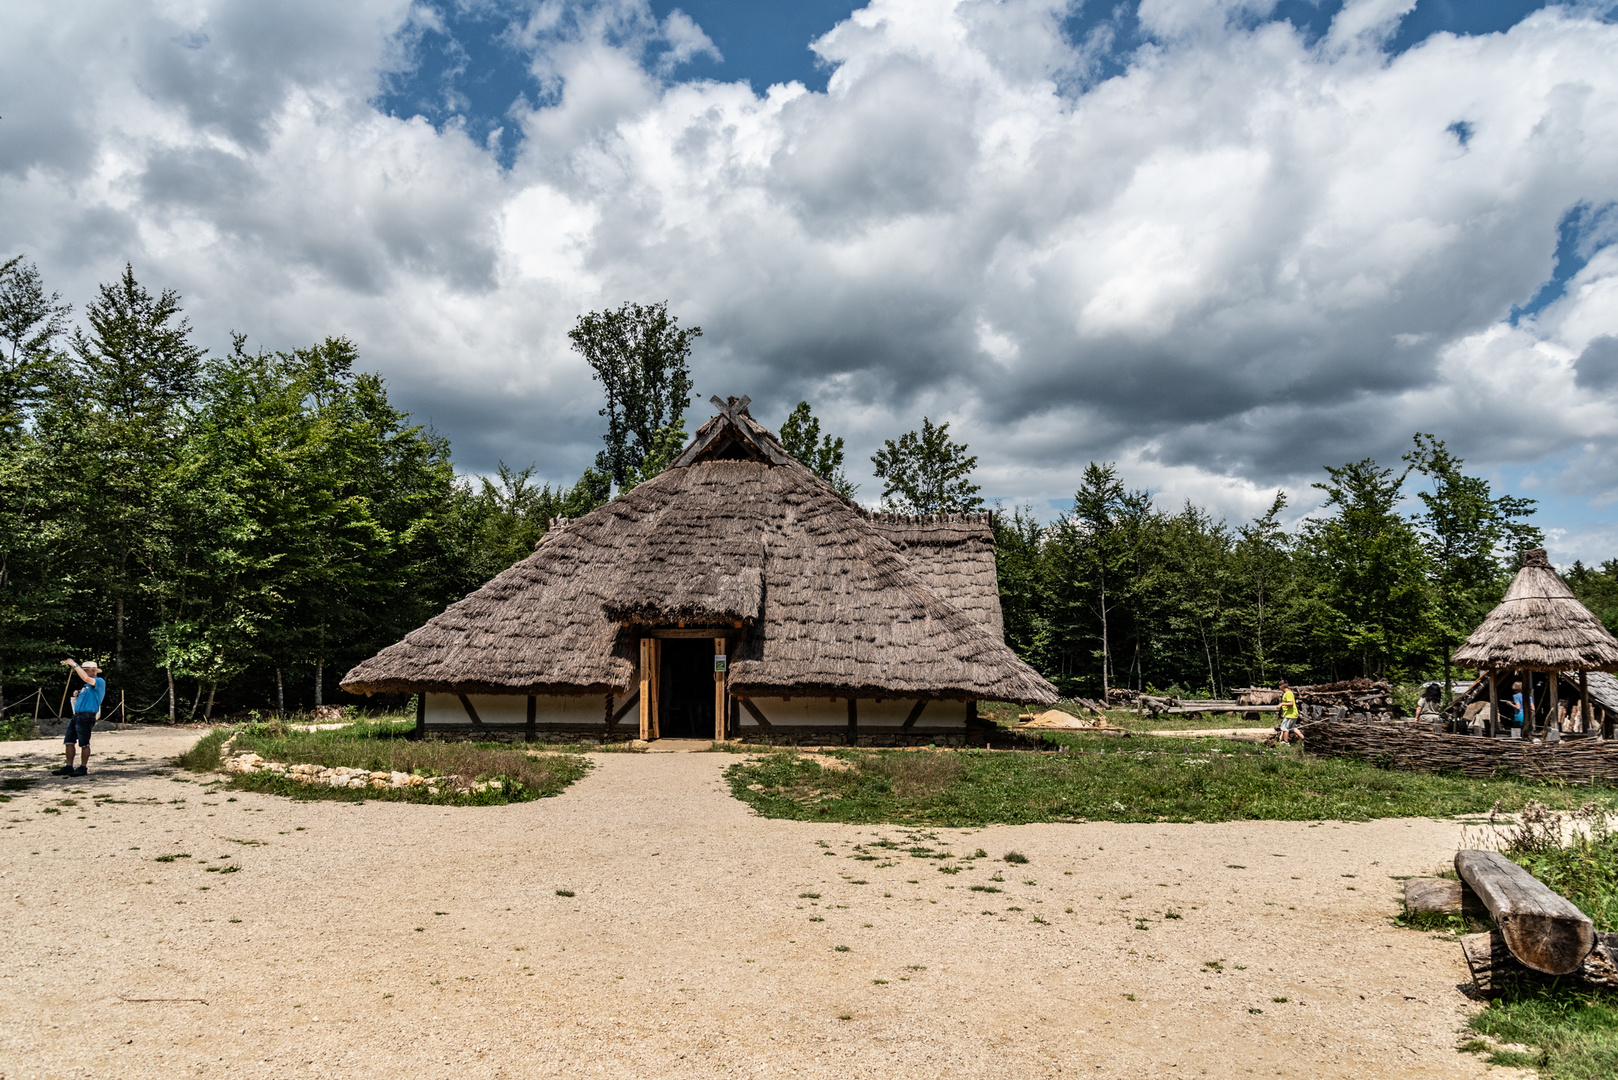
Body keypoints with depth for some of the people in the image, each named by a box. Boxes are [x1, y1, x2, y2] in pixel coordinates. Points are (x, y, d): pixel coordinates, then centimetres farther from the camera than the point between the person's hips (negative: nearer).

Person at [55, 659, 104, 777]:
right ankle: (69, 767, 12)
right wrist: (76, 696, 7)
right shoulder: (87, 685, 23)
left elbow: (86, 678, -24)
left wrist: (75, 665, -16)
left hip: (86, 717, -9)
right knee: (68, 741, 7)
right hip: (76, 715, 9)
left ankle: (83, 768, 2)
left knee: (84, 744, -5)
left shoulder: (100, 682, -6)